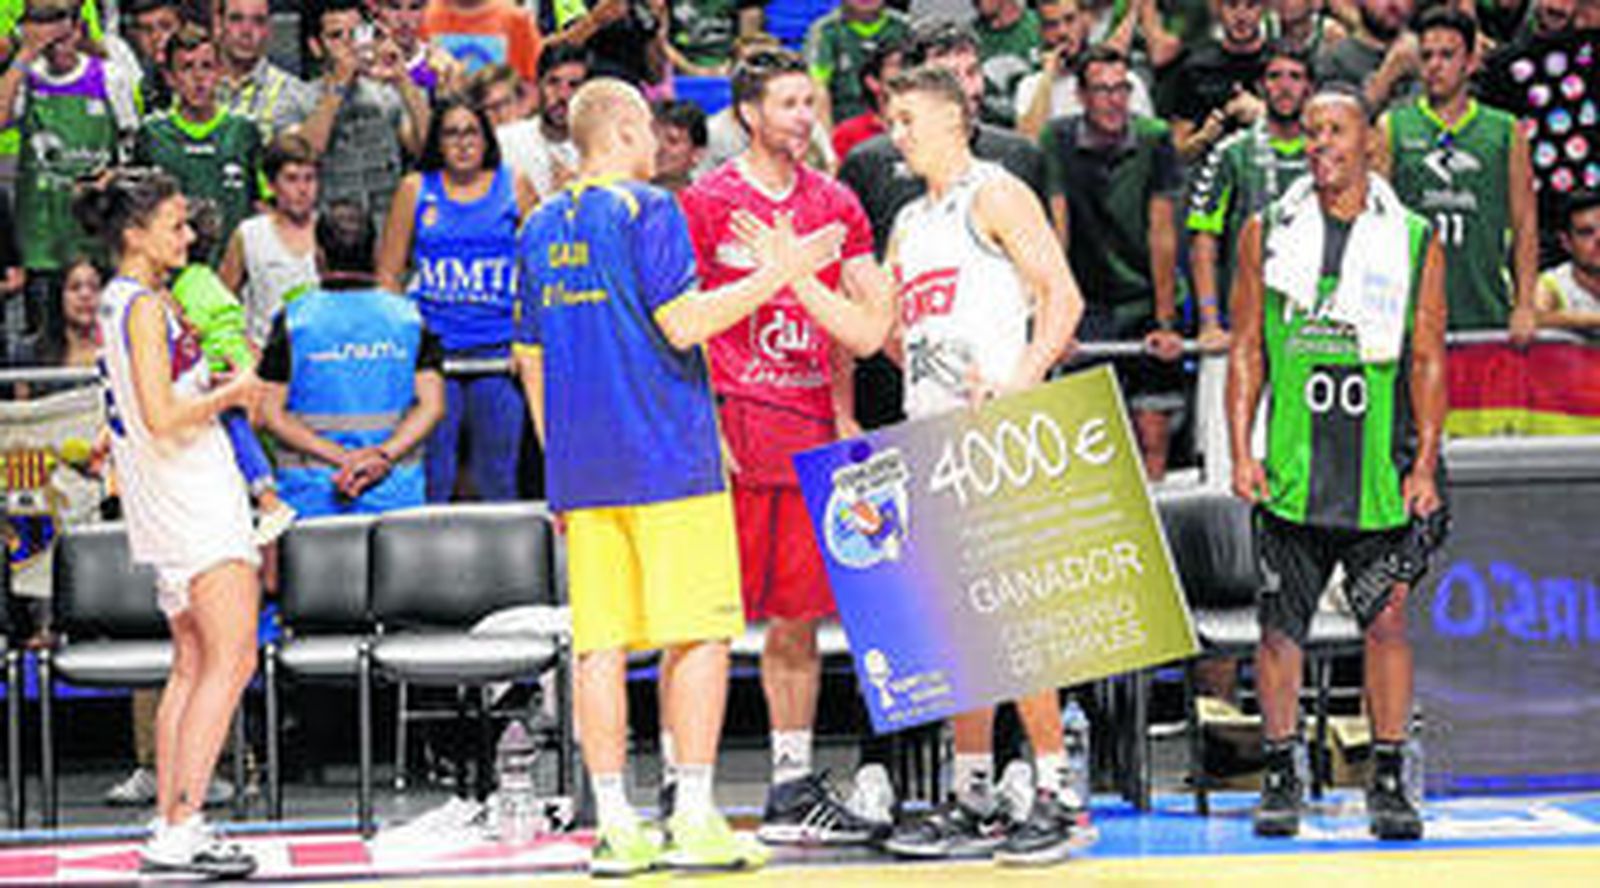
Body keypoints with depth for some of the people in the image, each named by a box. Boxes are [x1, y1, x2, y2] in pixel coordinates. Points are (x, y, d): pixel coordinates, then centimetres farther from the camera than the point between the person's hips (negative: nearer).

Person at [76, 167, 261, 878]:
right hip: (195, 499, -10)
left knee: (193, 664, 12)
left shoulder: (118, 302, 15)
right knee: (231, 662, -10)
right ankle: (180, 829, -13)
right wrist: (231, 393, -9)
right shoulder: (146, 306, -15)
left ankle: (168, 826, 13)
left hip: (166, 510, 10)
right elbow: (163, 418, -22)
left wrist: (217, 377, 14)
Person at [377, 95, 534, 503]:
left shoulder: (514, 187, 8)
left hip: (497, 348, 0)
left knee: (497, 477, 3)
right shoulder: (416, 190, 9)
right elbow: (387, 273, 11)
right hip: (432, 346, 0)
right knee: (431, 473, -1)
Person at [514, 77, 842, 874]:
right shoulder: (647, 211, -6)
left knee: (600, 644, 4)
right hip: (668, 457, -6)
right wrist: (773, 276, -6)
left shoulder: (542, 227, 15)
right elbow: (682, 324, -14)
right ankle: (692, 819, -5)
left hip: (580, 469, 6)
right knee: (697, 633, -2)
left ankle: (615, 826, 3)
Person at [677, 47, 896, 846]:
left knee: (798, 617, 9)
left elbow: (858, 327, 14)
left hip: (807, 430, 5)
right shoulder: (706, 203, -4)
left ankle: (793, 788, 17)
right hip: (727, 428, -5)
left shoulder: (834, 204, 12)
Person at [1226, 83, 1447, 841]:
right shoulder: (1268, 233, 7)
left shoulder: (1415, 242, 6)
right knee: (1280, 623, 3)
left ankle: (1389, 782, 8)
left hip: (1380, 467, -1)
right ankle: (1282, 779, 14)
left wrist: (1425, 466, -2)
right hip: (1291, 467, 1)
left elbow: (1427, 361, 5)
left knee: (1387, 618, -1)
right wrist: (1241, 453, -1)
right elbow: (1246, 351, 8)